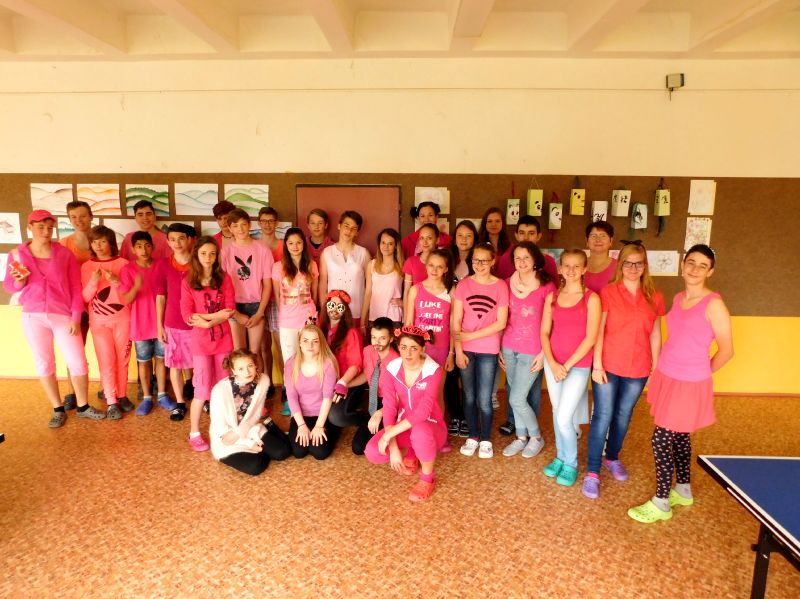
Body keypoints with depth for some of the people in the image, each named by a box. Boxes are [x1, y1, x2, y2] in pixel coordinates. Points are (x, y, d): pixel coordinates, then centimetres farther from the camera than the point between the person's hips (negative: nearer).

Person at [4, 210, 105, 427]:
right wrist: (20, 280, -15)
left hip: (63, 317, -1)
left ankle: (83, 406, 18)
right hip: (33, 317, 1)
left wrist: (76, 317, -6)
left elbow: (76, 288, -1)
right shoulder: (17, 254, 0)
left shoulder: (64, 253, -2)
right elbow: (9, 286, 9)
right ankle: (58, 409, 22)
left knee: (78, 364, 0)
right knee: (44, 365, 8)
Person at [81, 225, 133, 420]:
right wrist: (93, 282, -17)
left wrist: (116, 280, -19)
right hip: (99, 321, 0)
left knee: (123, 359, 6)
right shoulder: (86, 267, 2)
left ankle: (122, 396, 20)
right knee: (106, 361, 0)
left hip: (122, 318, 0)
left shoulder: (123, 263, -2)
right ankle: (111, 402, 6)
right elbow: (84, 298, 0)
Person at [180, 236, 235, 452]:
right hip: (201, 341, -2)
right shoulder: (188, 282, -4)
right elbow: (187, 315, -11)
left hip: (223, 339, 3)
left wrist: (203, 316, -15)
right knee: (202, 388, -3)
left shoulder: (224, 278, 2)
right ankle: (194, 433, 11)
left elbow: (230, 309, -6)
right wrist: (217, 316, -17)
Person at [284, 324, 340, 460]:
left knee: (320, 452, -16)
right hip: (301, 415, 2)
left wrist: (319, 426, -20)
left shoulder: (328, 363, -14)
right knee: (298, 451, -16)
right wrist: (302, 425, -15)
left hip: (323, 415, -2)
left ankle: (331, 431, 16)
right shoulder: (291, 364, -8)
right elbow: (291, 397, -8)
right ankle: (302, 431, 17)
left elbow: (328, 396, -16)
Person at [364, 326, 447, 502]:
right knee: (372, 452, -21)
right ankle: (409, 454, 13)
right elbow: (389, 408, -16)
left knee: (420, 432, -41)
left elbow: (423, 411, -33)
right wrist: (393, 447, -25)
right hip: (404, 425, 4)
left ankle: (428, 478, -8)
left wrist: (389, 434, -34)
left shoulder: (433, 370, -23)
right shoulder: (391, 369, -11)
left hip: (431, 426, -4)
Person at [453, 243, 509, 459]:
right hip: (466, 350, 2)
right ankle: (473, 437, 26)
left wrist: (472, 335, -12)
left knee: (484, 399, 1)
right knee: (469, 397, 10)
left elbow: (501, 323, -7)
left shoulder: (501, 286, -3)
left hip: (488, 351, -2)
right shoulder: (463, 285, 0)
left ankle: (486, 440, 20)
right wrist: (458, 350, -9)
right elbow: (456, 321, -2)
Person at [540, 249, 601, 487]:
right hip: (553, 363, 4)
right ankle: (560, 457, 33)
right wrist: (552, 363, -10)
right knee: (557, 413, 14)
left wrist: (567, 365, -12)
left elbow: (590, 338, -12)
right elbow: (544, 332, 2)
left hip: (578, 366, -4)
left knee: (564, 418, -5)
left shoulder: (591, 298, -9)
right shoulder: (552, 296, 3)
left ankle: (571, 465, 17)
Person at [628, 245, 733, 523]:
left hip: (689, 384, -7)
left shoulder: (714, 304, -16)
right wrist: (664, 369, 12)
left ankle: (661, 503, 13)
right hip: (666, 377, 7)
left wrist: (699, 374, 1)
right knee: (679, 436, 19)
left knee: (661, 439, -2)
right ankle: (683, 490, 37)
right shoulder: (678, 298, 6)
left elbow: (726, 351, -11)